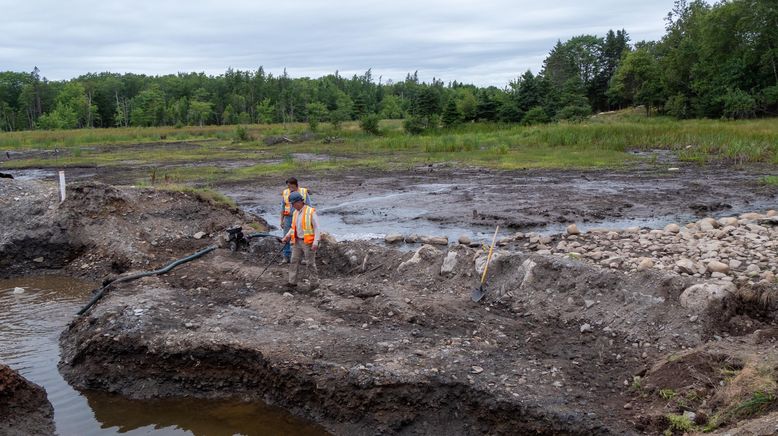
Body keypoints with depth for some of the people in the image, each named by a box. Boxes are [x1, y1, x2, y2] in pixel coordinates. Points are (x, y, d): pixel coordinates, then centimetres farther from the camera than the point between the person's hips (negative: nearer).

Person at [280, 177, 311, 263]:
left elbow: (309, 207, 0)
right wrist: (281, 220, 5)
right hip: (288, 218, 2)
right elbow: (282, 207, 8)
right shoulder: (285, 193, 2)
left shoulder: (304, 192, -4)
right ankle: (286, 257, 14)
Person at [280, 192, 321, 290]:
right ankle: (292, 282, 11)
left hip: (308, 242, -7)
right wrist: (286, 237, 6)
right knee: (294, 261, 5)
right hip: (297, 241, 7)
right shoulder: (295, 213, 8)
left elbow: (317, 228, -15)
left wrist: (315, 242, -23)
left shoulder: (311, 212, -15)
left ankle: (314, 283, 13)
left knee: (310, 263, 1)